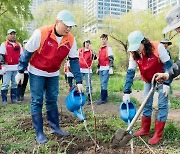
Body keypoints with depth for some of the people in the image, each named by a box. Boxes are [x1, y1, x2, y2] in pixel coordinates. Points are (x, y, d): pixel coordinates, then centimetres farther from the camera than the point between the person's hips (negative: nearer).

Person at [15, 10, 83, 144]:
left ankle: (55, 127, 23)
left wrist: (79, 81, -11)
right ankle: (39, 133, 8)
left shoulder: (71, 40, -12)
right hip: (37, 72, -4)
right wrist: (21, 71, -11)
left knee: (52, 101, 11)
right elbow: (27, 52, -15)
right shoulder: (41, 33, -25)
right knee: (37, 102, -1)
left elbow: (74, 60, -7)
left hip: (53, 74, 4)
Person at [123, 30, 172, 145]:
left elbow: (168, 64, -20)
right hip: (148, 80, 5)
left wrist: (167, 83, -23)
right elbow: (130, 72, -15)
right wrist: (127, 92, -21)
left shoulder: (158, 47, -28)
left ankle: (158, 134, 3)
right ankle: (145, 129, 23)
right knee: (146, 104, 9)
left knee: (162, 105, -5)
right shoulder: (134, 54, -14)